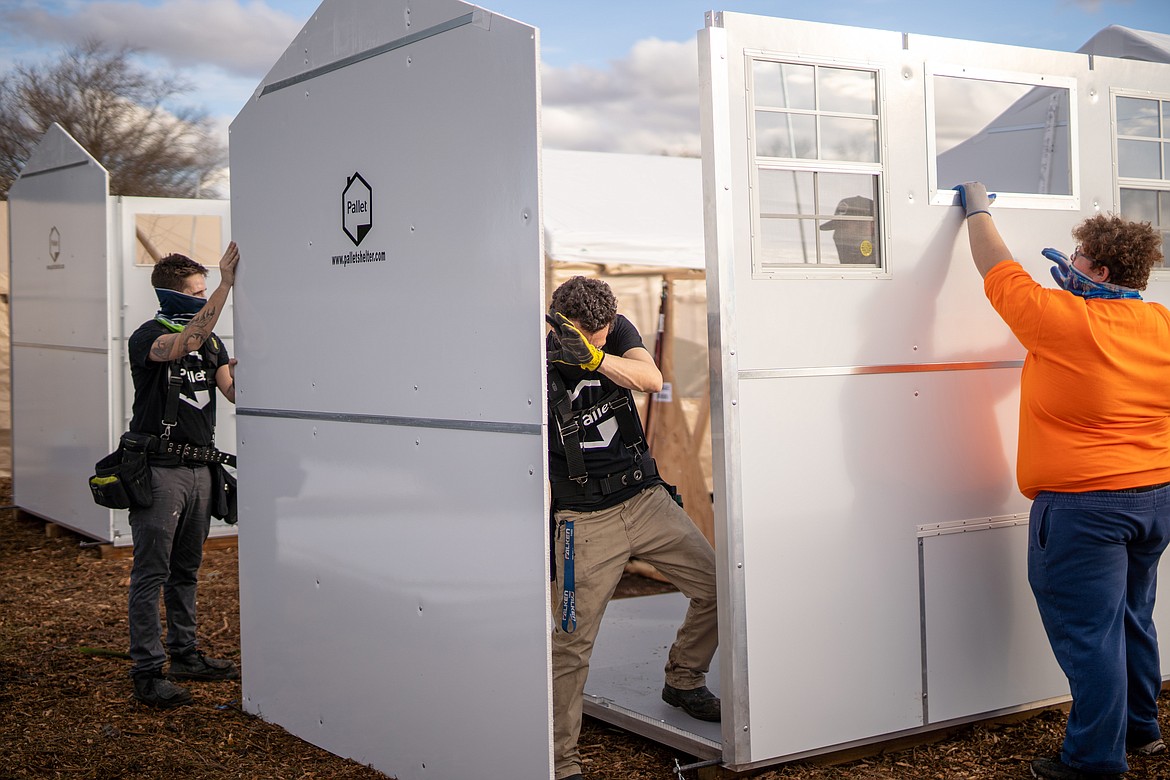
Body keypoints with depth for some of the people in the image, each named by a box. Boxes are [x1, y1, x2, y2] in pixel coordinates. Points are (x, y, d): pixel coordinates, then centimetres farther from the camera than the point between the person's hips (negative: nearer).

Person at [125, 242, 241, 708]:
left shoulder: (210, 341, 13)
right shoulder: (147, 337, -9)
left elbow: (236, 393, 4)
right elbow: (186, 343, -30)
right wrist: (226, 285, -33)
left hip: (198, 467, 7)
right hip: (159, 470, -7)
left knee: (186, 569, 16)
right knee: (151, 572, -4)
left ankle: (184, 656, 26)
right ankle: (146, 672, 0)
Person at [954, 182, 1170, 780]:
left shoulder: (1059, 319, -17)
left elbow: (999, 272, -2)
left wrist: (978, 211, 14)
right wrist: (1076, 286, 26)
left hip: (1081, 504, -7)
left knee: (1088, 633, -1)